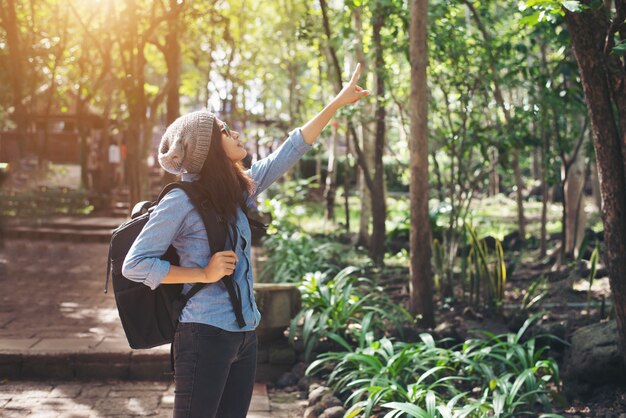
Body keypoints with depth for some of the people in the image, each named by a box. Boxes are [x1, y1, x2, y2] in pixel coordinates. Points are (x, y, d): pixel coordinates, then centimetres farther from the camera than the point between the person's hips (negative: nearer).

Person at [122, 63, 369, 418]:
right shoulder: (181, 201, -12)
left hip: (245, 334, 8)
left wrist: (338, 102, 16)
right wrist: (203, 274, -15)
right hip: (205, 334, -8)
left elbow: (288, 153, 14)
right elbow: (134, 265, -12)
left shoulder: (236, 192, 9)